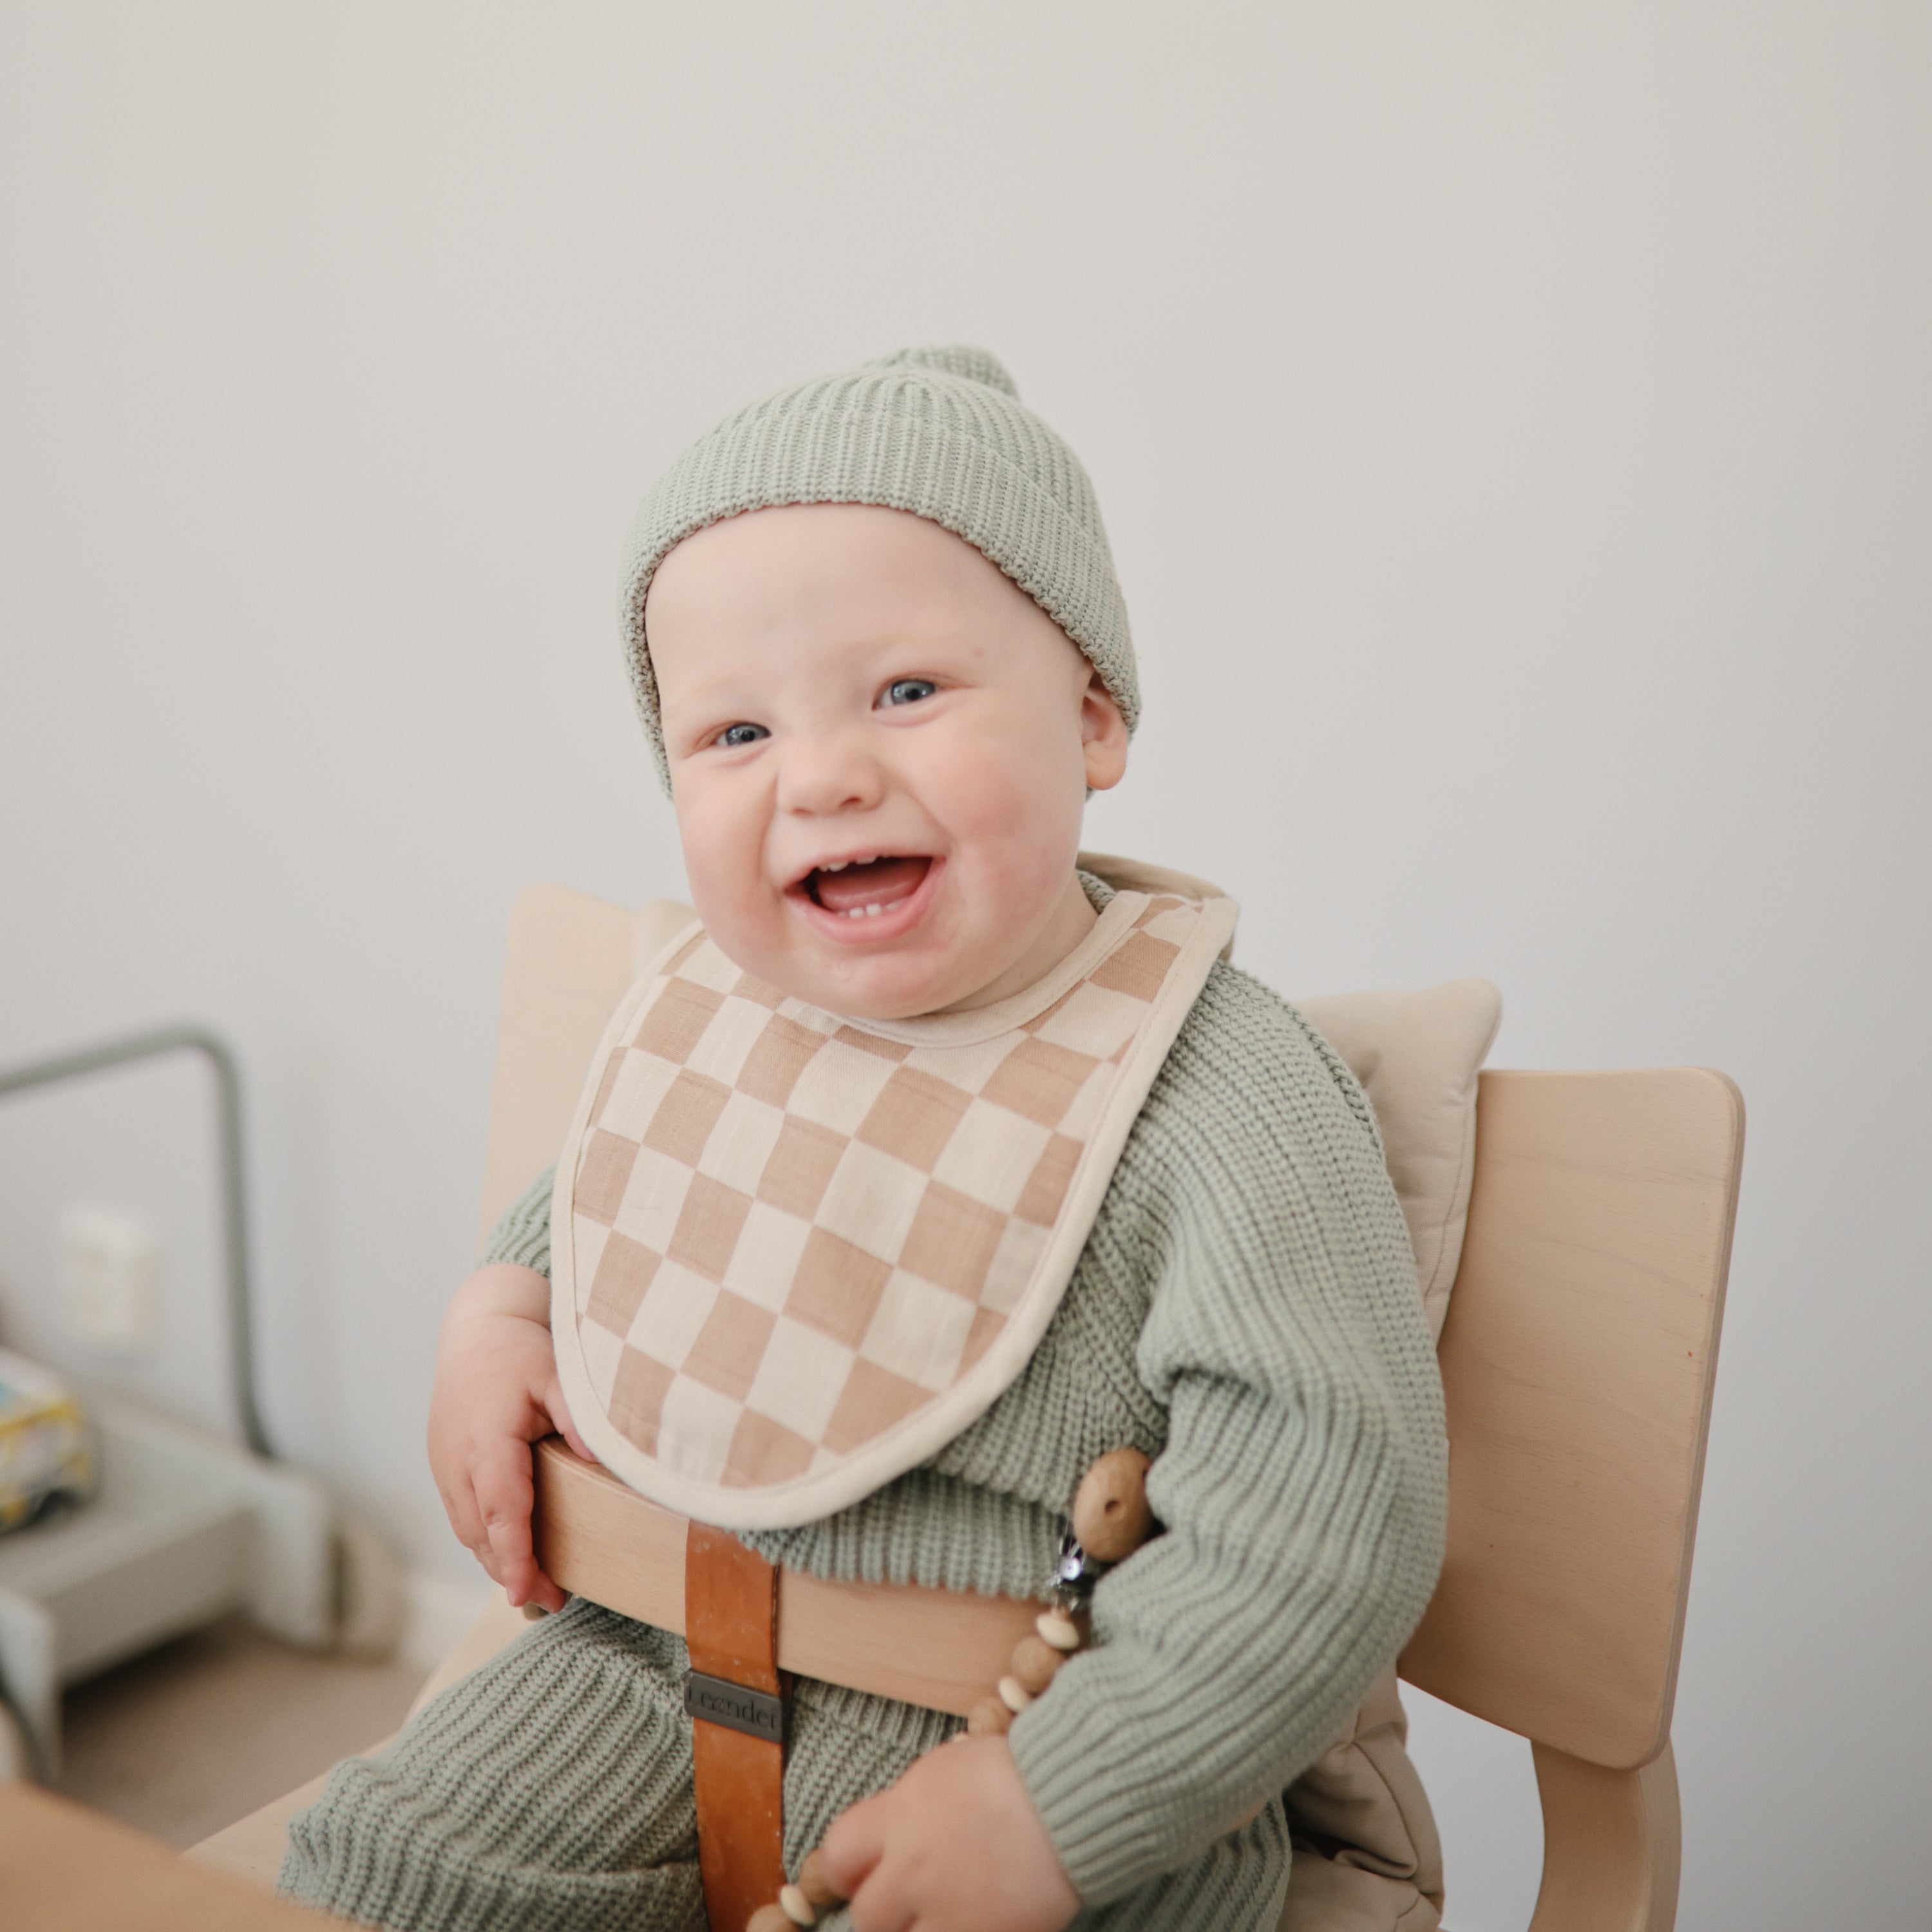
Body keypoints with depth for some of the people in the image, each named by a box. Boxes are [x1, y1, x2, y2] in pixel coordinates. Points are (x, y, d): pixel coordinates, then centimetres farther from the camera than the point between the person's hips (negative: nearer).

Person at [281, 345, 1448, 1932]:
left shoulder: (1229, 1108, -22)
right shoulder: (717, 1003, -3)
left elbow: (1322, 1531, -25)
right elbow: (605, 1182, 21)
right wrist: (500, 1311, 3)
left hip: (1034, 1735, -5)